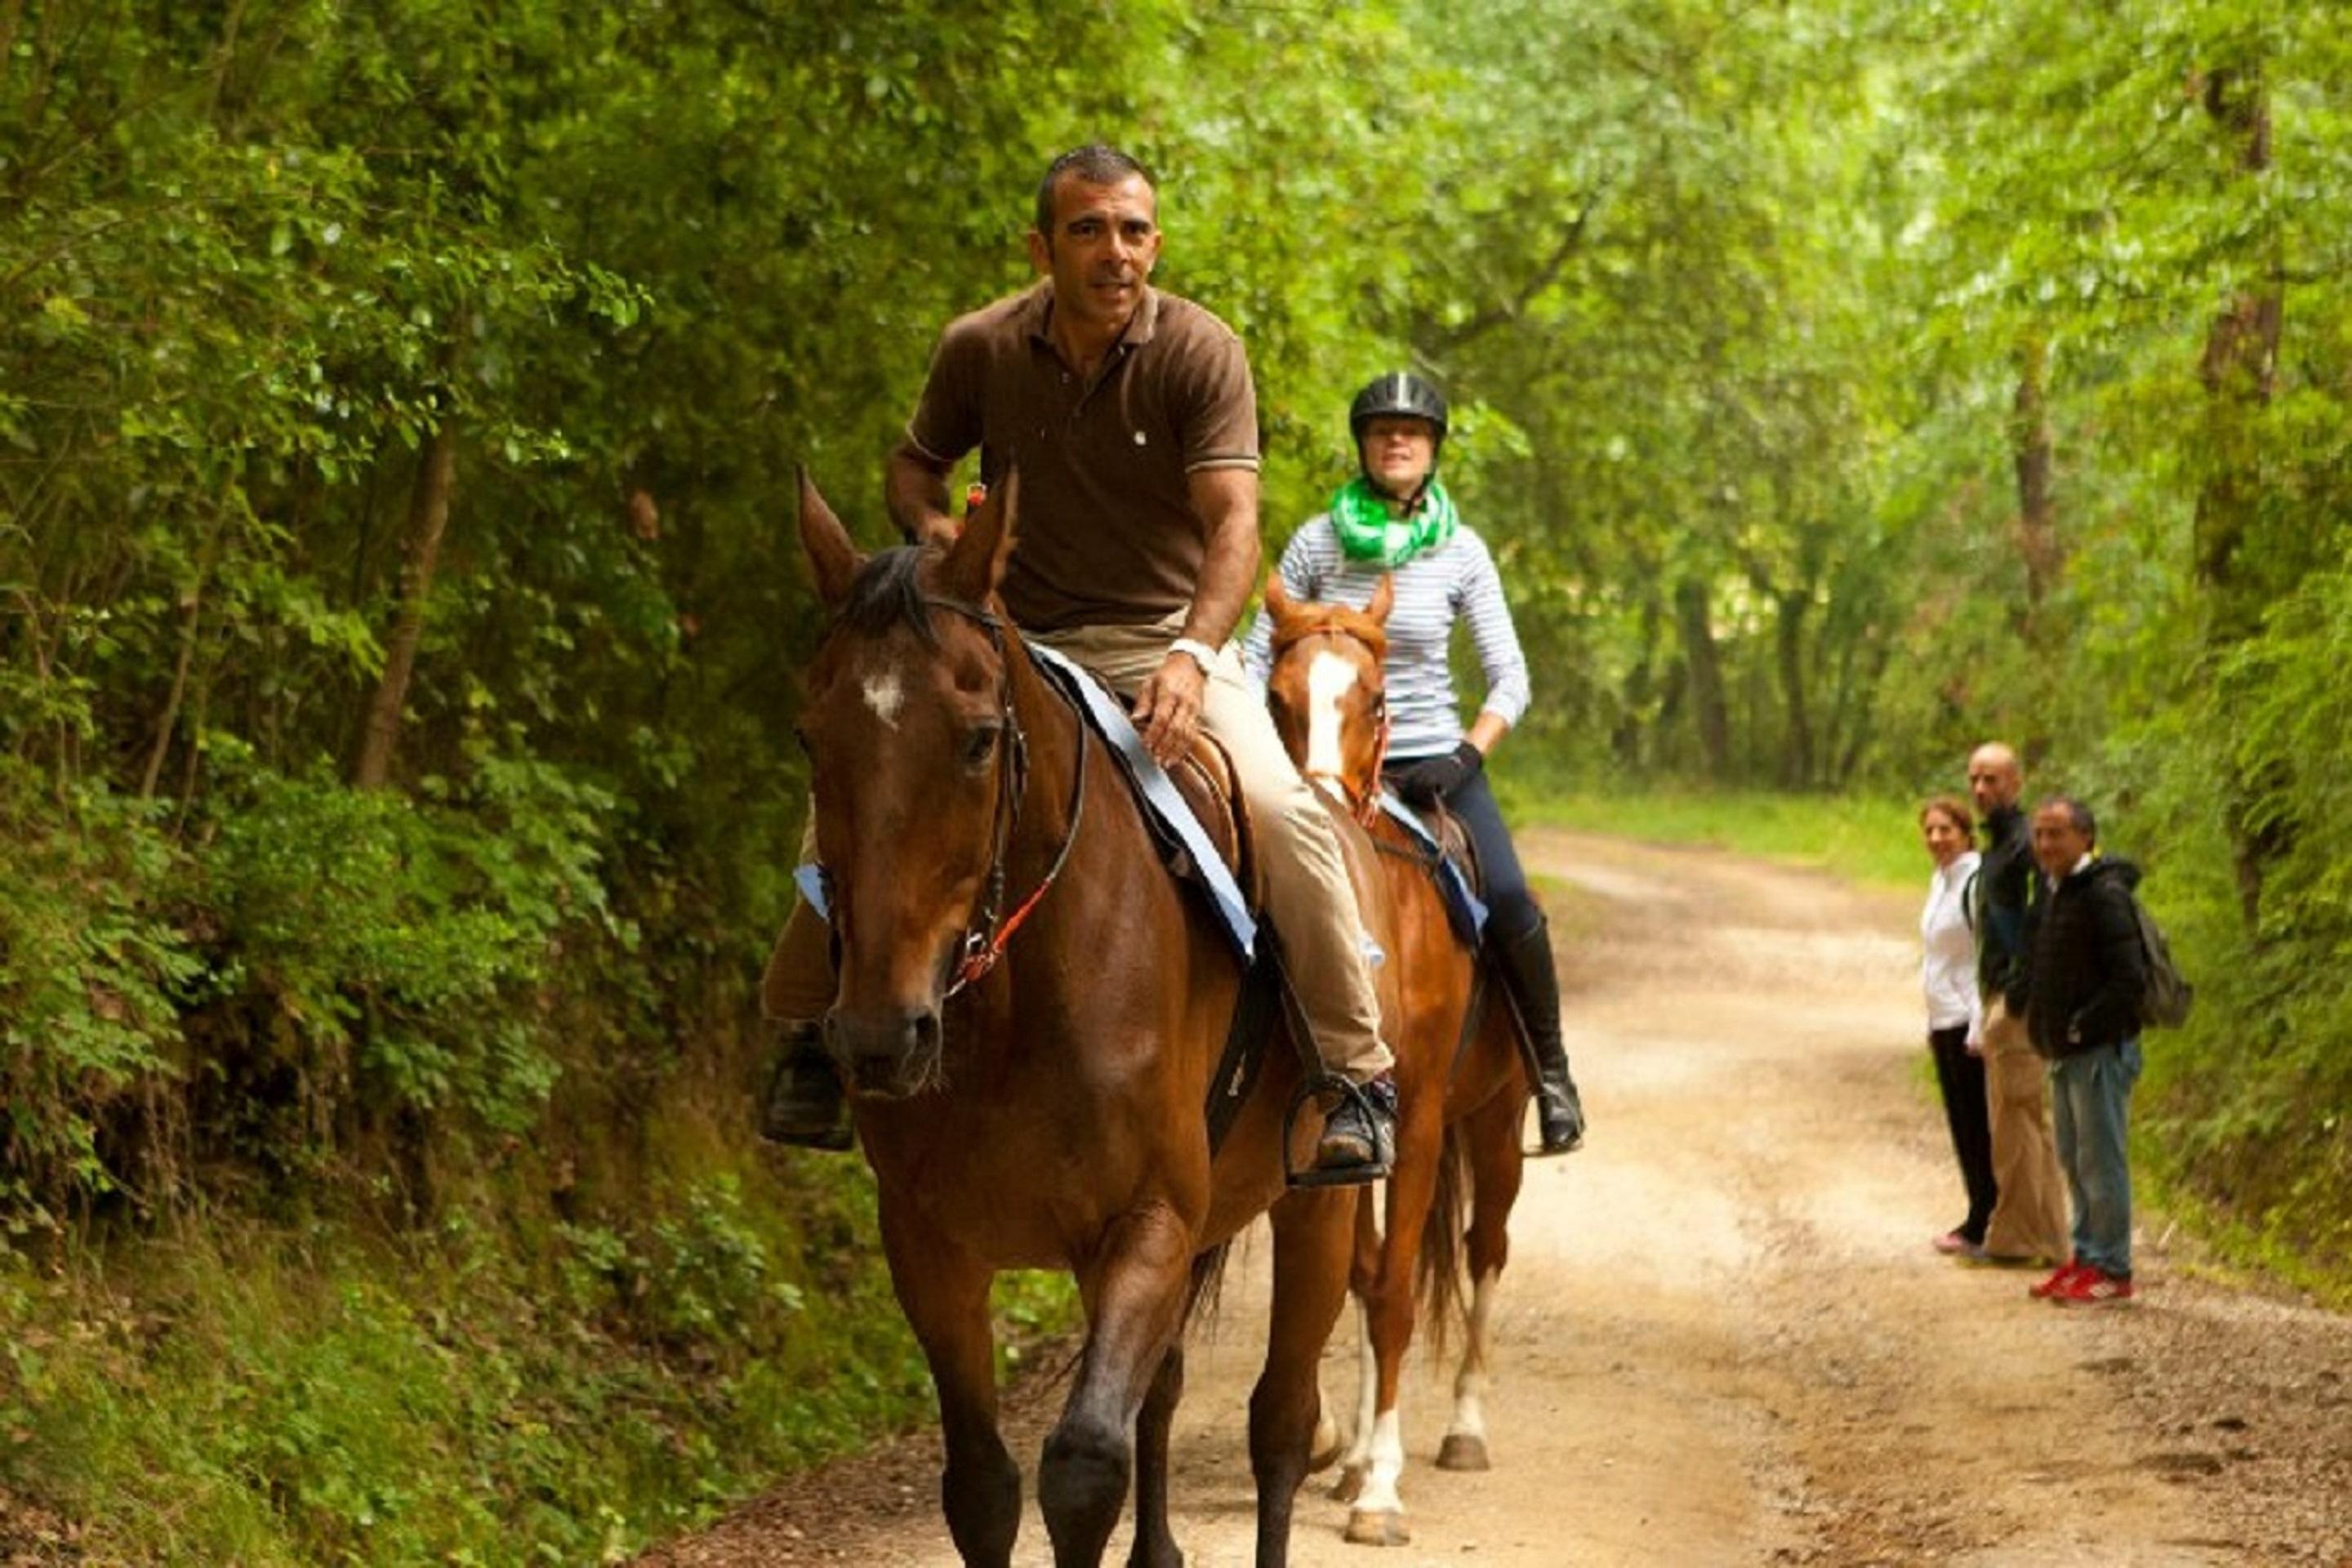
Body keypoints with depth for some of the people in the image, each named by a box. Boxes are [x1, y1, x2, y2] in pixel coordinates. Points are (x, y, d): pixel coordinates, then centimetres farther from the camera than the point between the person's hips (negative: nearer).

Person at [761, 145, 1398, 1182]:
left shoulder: (1201, 353, -12)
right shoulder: (979, 349, -3)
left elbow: (1233, 522, -22)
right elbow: (914, 463, 14)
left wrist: (1193, 656, -39)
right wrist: (931, 526, -11)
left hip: (1168, 638, -2)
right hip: (1017, 641, 3)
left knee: (1282, 812, -27)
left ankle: (1358, 1071, -12)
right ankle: (807, 1030, 6)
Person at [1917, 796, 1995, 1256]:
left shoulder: (1977, 881, -15)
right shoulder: (1940, 880, 14)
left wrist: (1979, 1027, -20)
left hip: (1970, 1023, -9)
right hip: (1945, 1023, 9)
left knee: (1978, 1125, -4)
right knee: (1961, 1124, 12)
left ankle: (1981, 1227, 0)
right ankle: (1980, 1222, 18)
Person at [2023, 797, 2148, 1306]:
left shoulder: (2105, 895, -16)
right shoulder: (2055, 892, 13)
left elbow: (2129, 979, -21)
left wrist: (2083, 1026, -18)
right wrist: (2042, 1022, 13)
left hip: (2101, 1050, -10)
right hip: (2066, 1053, 10)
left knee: (2102, 1162, -5)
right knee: (2074, 1160, 15)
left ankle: (2112, 1269, 1)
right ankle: (2086, 1257, 24)